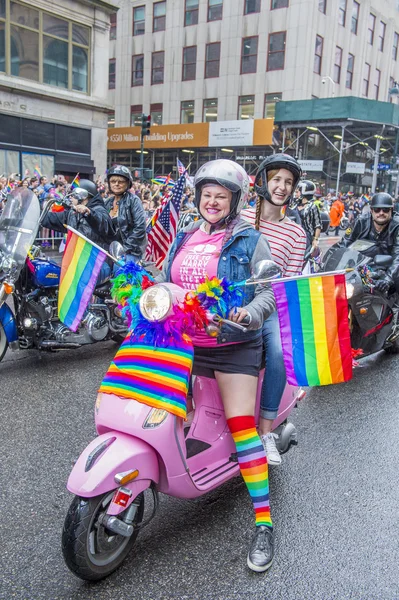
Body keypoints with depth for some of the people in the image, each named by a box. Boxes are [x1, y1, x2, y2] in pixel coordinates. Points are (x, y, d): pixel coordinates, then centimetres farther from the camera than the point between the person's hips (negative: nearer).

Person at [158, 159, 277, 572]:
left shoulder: (250, 241, 1)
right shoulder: (183, 238, 15)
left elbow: (268, 292, -5)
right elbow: (164, 282, 19)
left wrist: (248, 314, -24)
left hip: (233, 344, -5)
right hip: (181, 341, 5)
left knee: (241, 424, -9)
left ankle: (263, 522, 0)